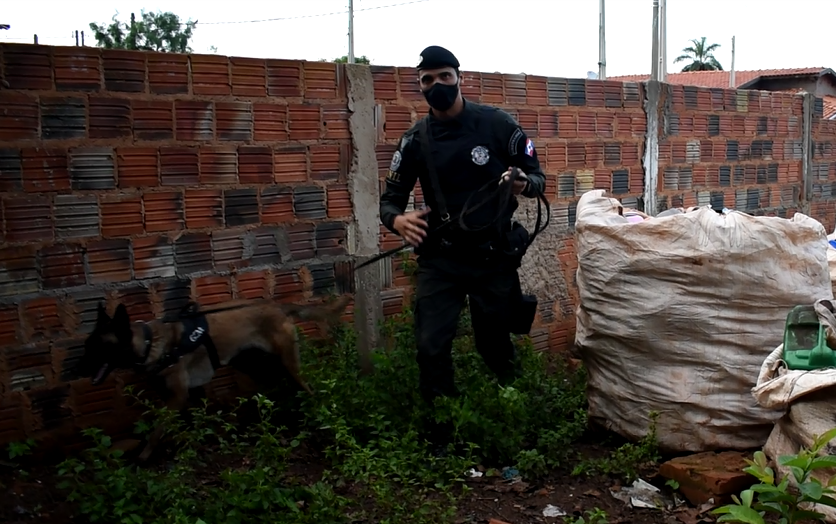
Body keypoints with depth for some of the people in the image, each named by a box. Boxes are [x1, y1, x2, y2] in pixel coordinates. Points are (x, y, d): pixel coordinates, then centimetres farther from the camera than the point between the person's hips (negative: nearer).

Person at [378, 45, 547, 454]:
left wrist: (524, 183, -24)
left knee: (496, 347, 10)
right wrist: (398, 220, -20)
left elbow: (538, 178, 1)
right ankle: (440, 440, 7)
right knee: (431, 347, -9)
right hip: (440, 260, 1)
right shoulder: (415, 140, 1)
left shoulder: (497, 125, -4)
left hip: (495, 258, -1)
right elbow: (389, 200, 5)